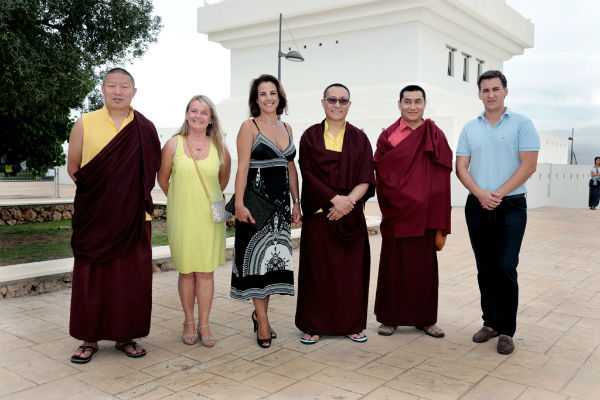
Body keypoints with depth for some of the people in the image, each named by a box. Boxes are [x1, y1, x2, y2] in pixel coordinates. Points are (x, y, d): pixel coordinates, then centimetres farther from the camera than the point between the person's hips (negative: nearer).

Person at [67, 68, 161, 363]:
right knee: (90, 278, 4)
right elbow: (73, 168, 9)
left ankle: (126, 336, 20)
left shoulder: (145, 129, 5)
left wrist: (129, 194, 4)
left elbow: (153, 171, 12)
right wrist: (100, 193, 3)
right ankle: (89, 338, 18)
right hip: (94, 218, 0)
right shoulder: (84, 124, 3)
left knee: (132, 279, 5)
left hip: (133, 218, 1)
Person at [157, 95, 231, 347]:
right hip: (181, 216, 0)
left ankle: (204, 324, 14)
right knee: (186, 271, 6)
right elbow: (162, 179, 10)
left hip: (210, 217, 1)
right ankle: (189, 322, 21)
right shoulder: (173, 145, -1)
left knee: (206, 272, 3)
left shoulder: (219, 148, 1)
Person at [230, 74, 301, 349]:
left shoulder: (286, 128, 13)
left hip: (281, 204, 6)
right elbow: (242, 168, -11)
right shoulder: (249, 127, -4)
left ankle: (259, 313, 23)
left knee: (275, 259, 7)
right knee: (257, 258, 1)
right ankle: (263, 322, 10)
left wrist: (297, 202, 13)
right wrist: (239, 204, -18)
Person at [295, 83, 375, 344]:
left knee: (351, 269, 5)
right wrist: (334, 198, -17)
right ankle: (314, 325, 13)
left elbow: (366, 179, 0)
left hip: (351, 215, 1)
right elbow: (309, 175, -5)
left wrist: (348, 200, -16)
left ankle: (352, 323, 18)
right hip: (318, 214, -1)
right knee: (317, 268, 2)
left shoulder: (359, 138, 8)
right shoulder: (310, 136, 4)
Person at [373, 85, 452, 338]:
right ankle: (390, 318, 19)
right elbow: (382, 178, -3)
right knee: (393, 265, 5)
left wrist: (440, 226, -6)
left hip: (425, 217, 1)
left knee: (424, 266, 7)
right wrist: (406, 203, -11)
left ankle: (424, 319, 21)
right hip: (396, 216, -1)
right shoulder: (388, 136, 3)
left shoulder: (436, 137, 5)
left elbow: (441, 182, 1)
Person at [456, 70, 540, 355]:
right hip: (477, 206, 3)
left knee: (505, 268, -8)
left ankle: (506, 330, 5)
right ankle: (490, 322, 23)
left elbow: (528, 165, -6)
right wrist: (480, 193, -11)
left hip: (511, 206, -3)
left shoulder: (521, 124, 1)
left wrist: (498, 194, -13)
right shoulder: (469, 129, 11)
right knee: (485, 269, 9)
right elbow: (461, 168, 5)